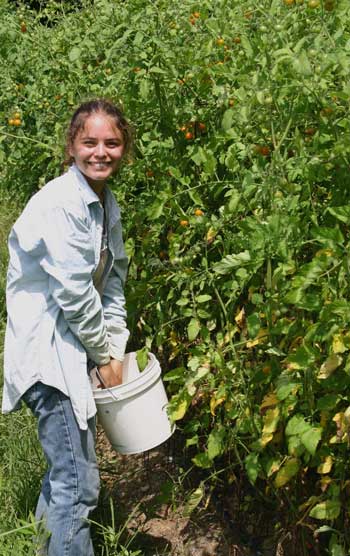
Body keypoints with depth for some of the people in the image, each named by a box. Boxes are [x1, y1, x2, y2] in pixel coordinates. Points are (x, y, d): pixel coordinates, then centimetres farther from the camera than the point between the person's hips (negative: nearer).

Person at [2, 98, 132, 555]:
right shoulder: (59, 204, -21)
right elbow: (73, 293, -21)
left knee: (65, 465, 24)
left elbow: (113, 277, 12)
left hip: (77, 345, 10)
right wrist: (104, 355, -10)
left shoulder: (106, 201, 7)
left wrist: (115, 344, 3)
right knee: (79, 484, -6)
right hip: (48, 349, -9)